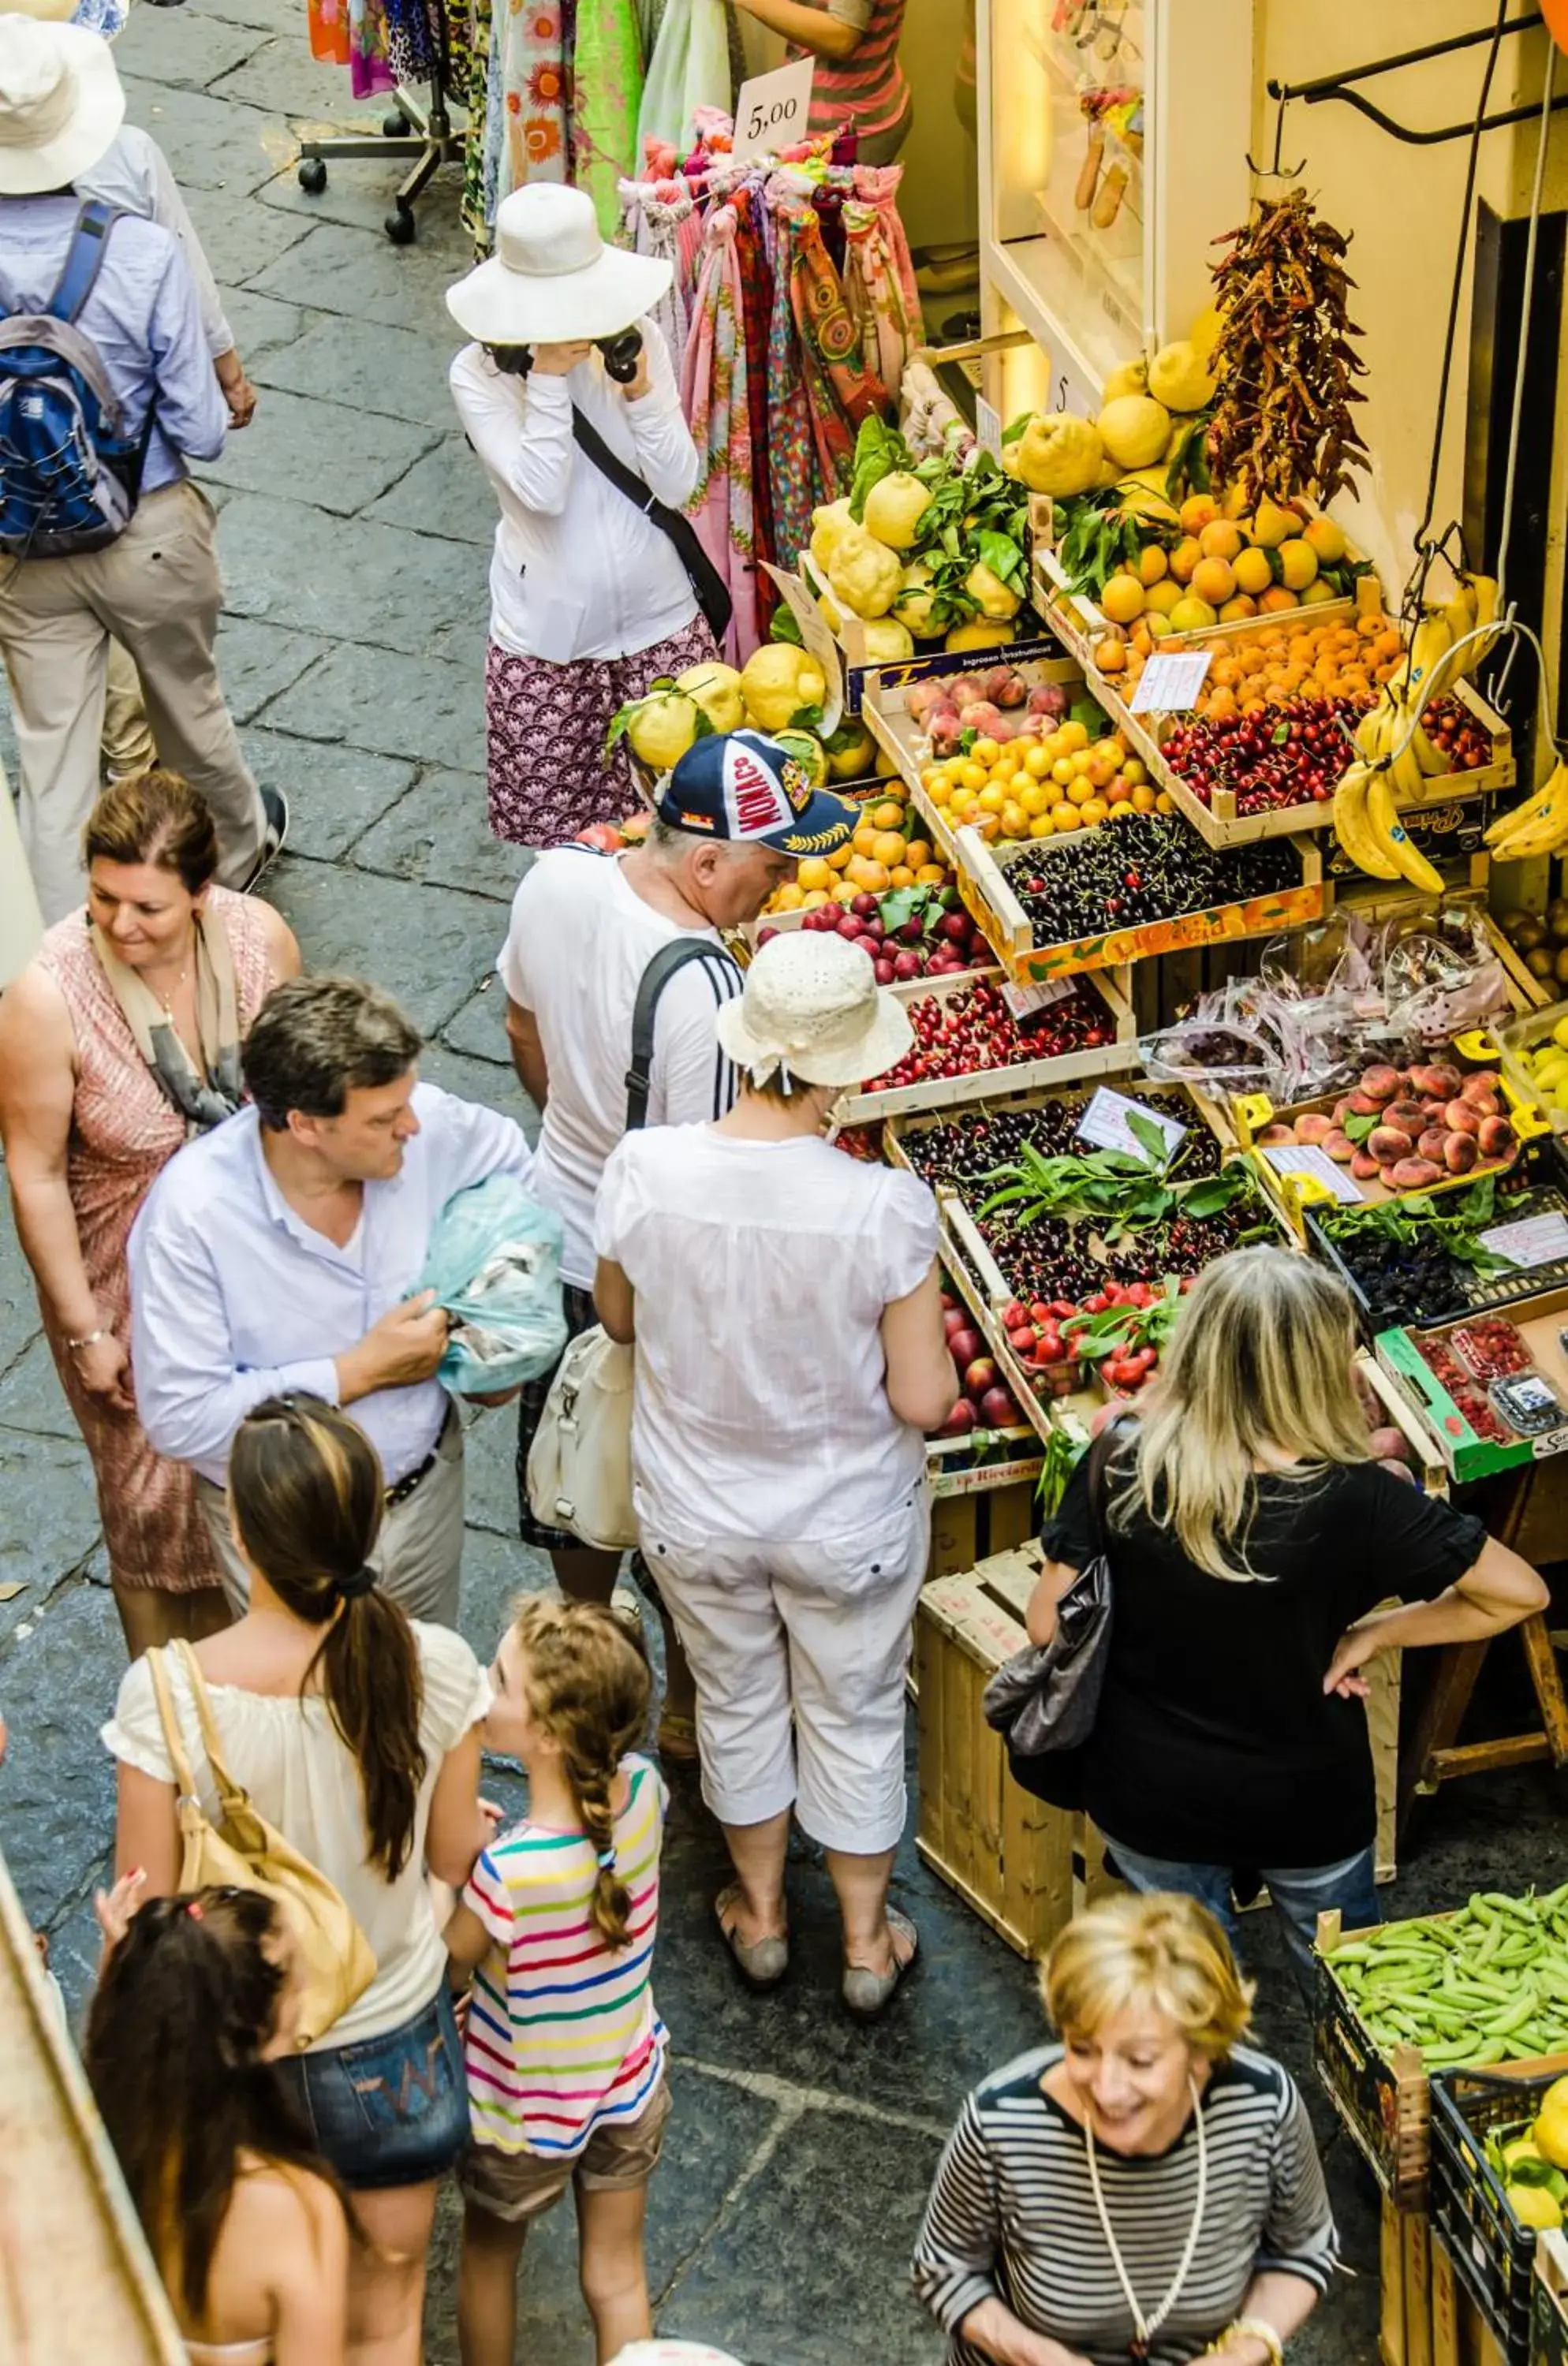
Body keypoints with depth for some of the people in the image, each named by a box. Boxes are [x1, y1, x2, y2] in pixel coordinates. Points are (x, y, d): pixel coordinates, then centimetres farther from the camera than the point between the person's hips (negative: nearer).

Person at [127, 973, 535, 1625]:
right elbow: (181, 1419, -26)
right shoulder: (191, 1211, -28)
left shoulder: (428, 1126, -18)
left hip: (428, 1491, 4)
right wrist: (359, 1371, -25)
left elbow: (511, 1162, 6)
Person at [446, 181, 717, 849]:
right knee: (554, 816, 4)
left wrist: (640, 391, -18)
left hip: (657, 617, 2)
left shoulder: (636, 340, -3)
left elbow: (678, 485, -5)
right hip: (548, 635, -2)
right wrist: (547, 377, -23)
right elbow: (541, 492, -21)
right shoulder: (479, 375, -10)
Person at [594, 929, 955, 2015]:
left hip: (696, 1513, 2)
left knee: (737, 1698, 28)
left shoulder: (645, 1170, -23)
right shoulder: (885, 1205, -30)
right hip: (848, 1521, -2)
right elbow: (924, 1401, -21)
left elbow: (620, 1318, -3)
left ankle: (762, 1914, 49)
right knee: (855, 1719, 23)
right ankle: (867, 1941, 43)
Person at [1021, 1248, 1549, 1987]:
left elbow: (1048, 1623, -12)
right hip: (1306, 1805, -2)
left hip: (1148, 1795, 2)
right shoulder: (1354, 1501, -27)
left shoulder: (1122, 1467, -21)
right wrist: (1373, 1635, -8)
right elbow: (1520, 1593, -20)